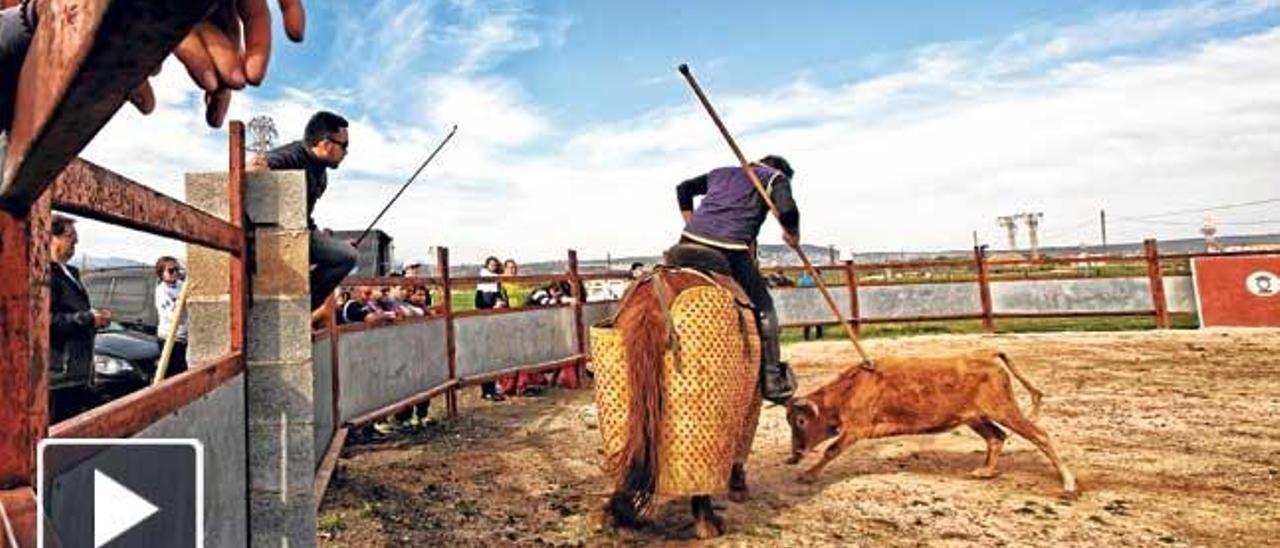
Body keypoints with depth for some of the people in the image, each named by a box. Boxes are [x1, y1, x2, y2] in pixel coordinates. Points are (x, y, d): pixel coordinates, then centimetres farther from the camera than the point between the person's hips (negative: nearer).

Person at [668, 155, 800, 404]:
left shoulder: (722, 173, 32)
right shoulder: (776, 178, 15)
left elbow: (683, 188, 38)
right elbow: (787, 210, -4)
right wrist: (792, 235, 15)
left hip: (690, 241, 5)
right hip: (730, 251, -5)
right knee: (763, 308, 10)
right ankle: (772, 380, 12)